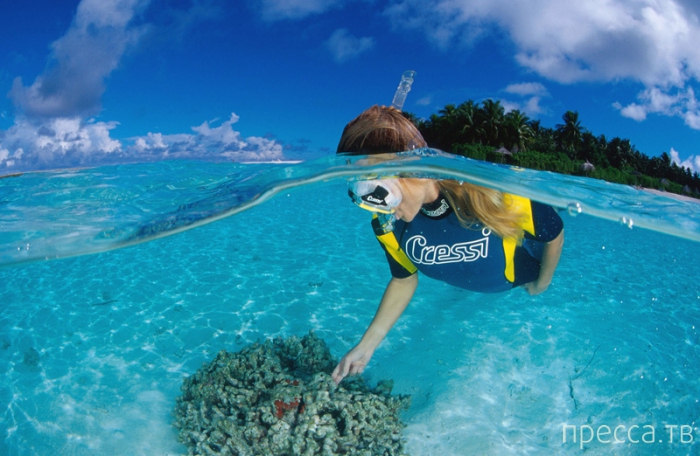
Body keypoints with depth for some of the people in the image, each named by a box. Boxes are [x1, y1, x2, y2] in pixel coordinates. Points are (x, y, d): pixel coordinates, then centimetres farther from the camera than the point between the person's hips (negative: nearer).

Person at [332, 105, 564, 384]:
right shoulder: (387, 226, -33)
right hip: (465, 286, 3)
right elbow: (404, 279, -13)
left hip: (526, 274, -3)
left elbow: (554, 233, -24)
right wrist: (366, 345, -15)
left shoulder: (494, 192, -46)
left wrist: (542, 283, -6)